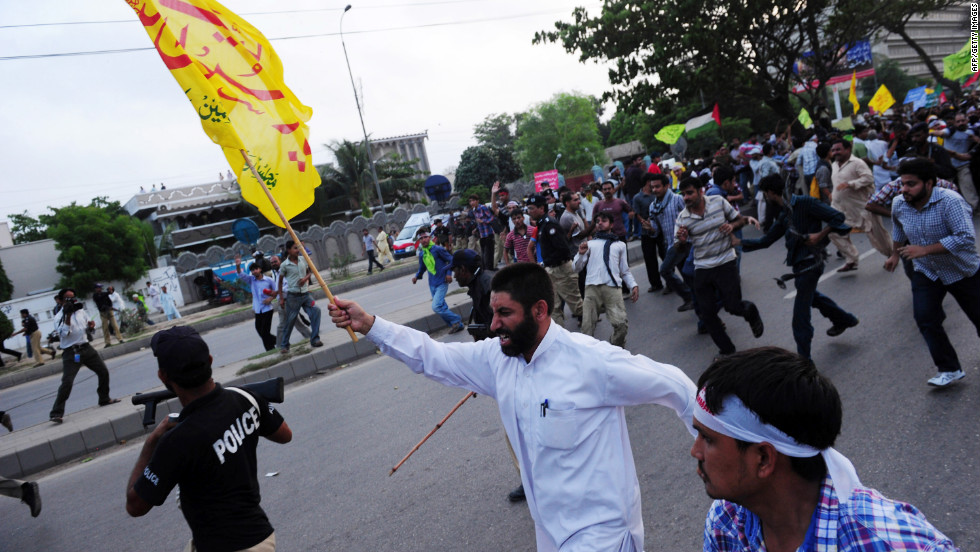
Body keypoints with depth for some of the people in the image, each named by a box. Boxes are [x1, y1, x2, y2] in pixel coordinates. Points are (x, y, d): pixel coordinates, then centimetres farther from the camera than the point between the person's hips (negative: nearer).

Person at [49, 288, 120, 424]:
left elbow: (88, 320, 27)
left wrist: (91, 323, 2)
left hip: (86, 348, 6)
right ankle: (56, 413, -12)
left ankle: (104, 399, 29)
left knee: (103, 372, 10)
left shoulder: (80, 310, 10)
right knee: (67, 382, -16)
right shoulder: (60, 317, -9)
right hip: (71, 352, -6)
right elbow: (64, 333, -23)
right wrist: (68, 315, -27)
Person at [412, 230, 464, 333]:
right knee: (442, 308, 9)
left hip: (442, 283, -7)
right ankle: (458, 325, 24)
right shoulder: (421, 254, 8)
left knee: (436, 307, -19)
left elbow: (451, 260, -5)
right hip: (432, 285, 7)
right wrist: (416, 276, 2)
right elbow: (422, 268, 20)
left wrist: (449, 273, -15)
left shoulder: (437, 249, -10)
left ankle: (456, 320, -1)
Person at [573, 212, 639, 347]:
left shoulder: (620, 245, 26)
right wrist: (581, 254, -1)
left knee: (622, 324, -15)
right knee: (587, 327, -6)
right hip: (592, 288, 1)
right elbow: (577, 268, 16)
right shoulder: (589, 244, 23)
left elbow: (625, 271, 23)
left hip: (612, 287, 0)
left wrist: (633, 285, 7)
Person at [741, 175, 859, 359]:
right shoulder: (782, 215, 10)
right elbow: (765, 241, 13)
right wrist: (739, 242, 5)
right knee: (810, 296, 33)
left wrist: (820, 235, -23)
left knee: (800, 317, -5)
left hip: (810, 263, -10)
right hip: (799, 263, 10)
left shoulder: (804, 203, -15)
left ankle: (803, 359, 4)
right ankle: (844, 319, 55)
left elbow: (838, 217, -15)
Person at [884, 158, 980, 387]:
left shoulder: (950, 201, -29)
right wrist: (895, 254, 19)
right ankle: (950, 369, 3)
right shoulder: (899, 204, -10)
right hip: (926, 272, 4)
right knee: (925, 320, -9)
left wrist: (924, 250, -39)